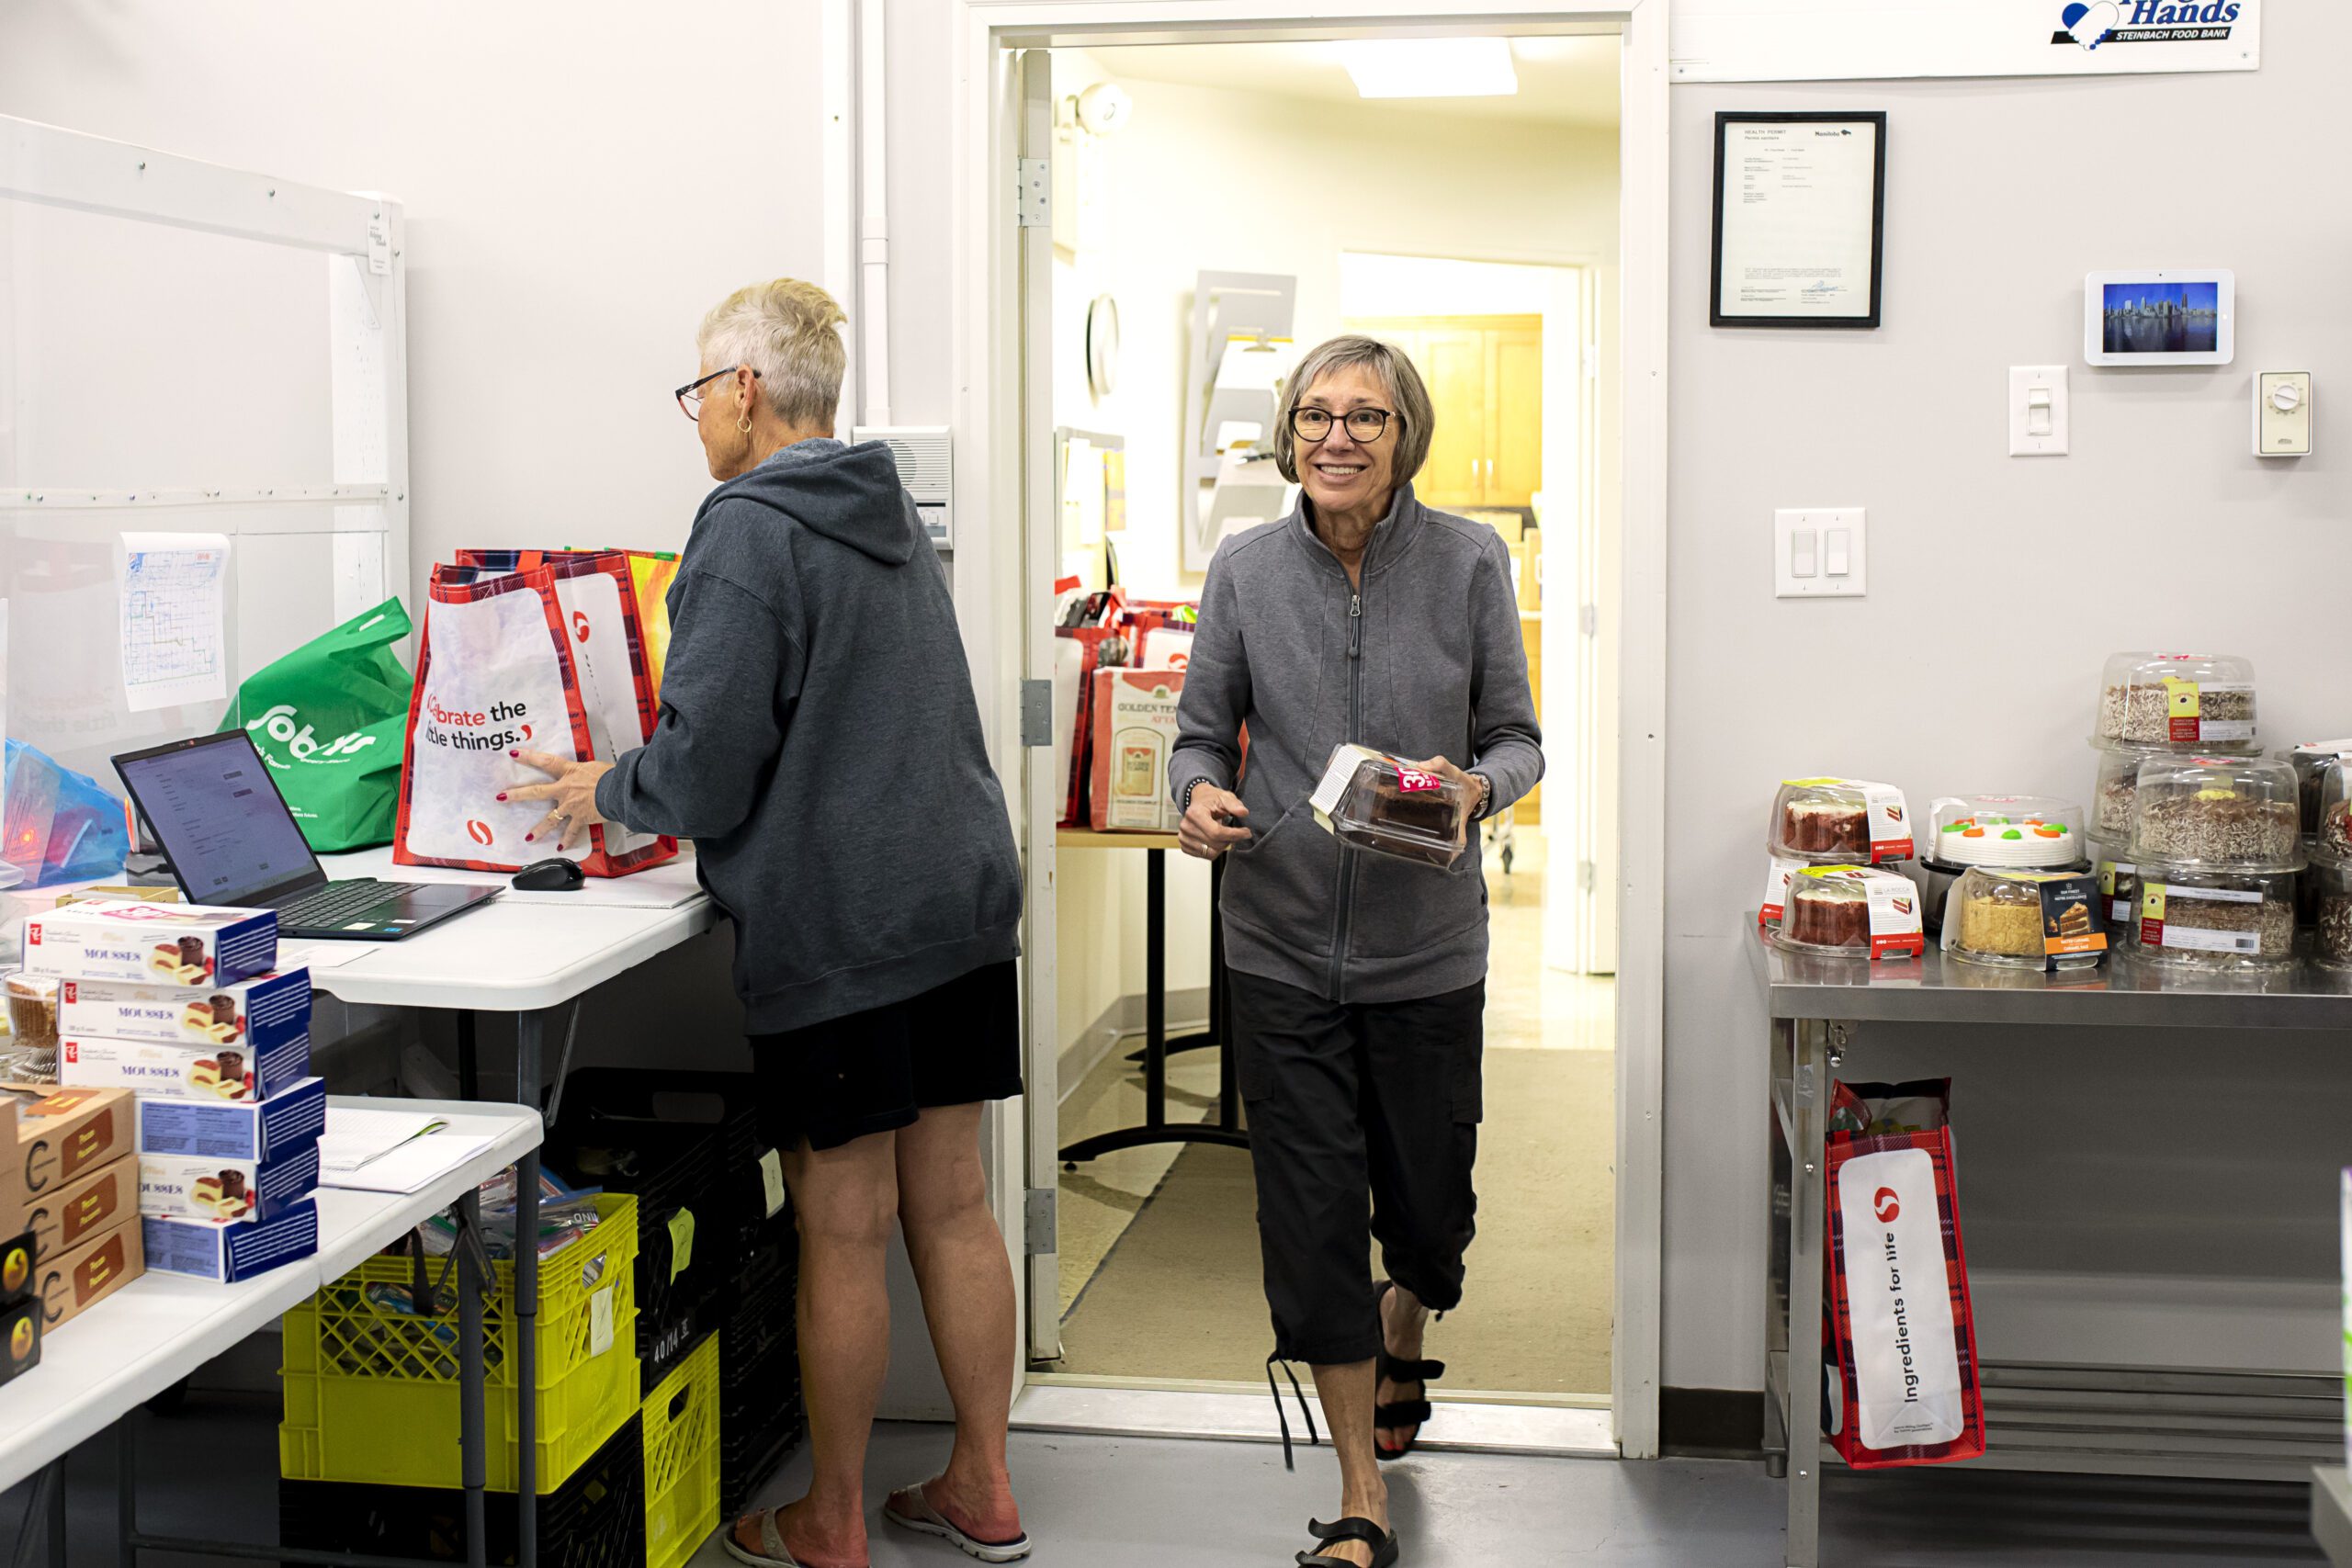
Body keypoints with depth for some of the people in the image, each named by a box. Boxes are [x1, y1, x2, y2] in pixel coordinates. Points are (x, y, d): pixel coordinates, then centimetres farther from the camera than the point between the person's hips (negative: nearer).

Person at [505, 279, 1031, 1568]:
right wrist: (652, 785, 26)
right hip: (958, 901, 8)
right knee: (950, 1206, 14)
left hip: (832, 929, -8)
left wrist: (611, 792, 4)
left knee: (842, 1233, 3)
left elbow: (708, 766, -17)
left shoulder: (748, 528, -12)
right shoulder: (894, 518, 15)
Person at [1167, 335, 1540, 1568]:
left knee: (1428, 1205, 13)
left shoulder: (1469, 563, -3)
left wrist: (1475, 787, -21)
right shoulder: (1245, 569, 0)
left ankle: (1401, 1342, 50)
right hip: (1282, 945, 0)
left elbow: (1517, 737, 1)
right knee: (1311, 1214, 1)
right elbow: (1203, 730, 6)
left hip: (1428, 946, 0)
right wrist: (1199, 795, -16)